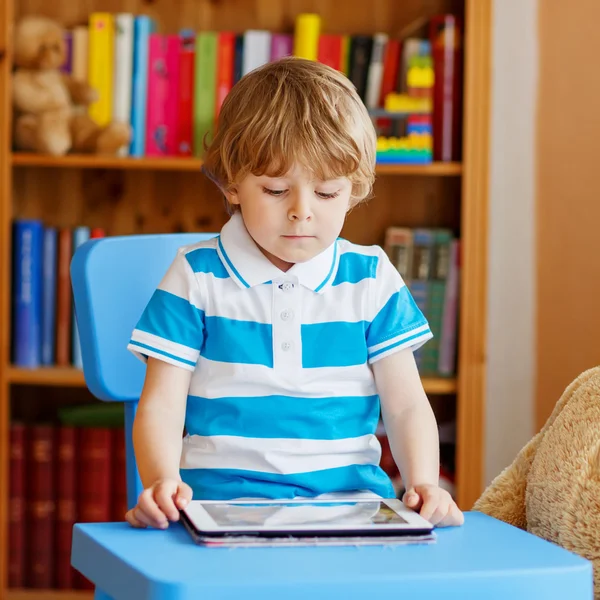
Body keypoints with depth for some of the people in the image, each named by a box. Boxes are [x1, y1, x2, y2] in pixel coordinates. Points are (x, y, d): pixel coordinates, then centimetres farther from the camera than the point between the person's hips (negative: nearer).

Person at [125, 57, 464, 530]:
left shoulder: (371, 279, 10)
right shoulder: (198, 276, 5)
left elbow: (405, 405, 9)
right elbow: (162, 404, 1)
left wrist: (423, 483, -11)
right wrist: (162, 483, -21)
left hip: (349, 495, 2)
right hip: (221, 497, -2)